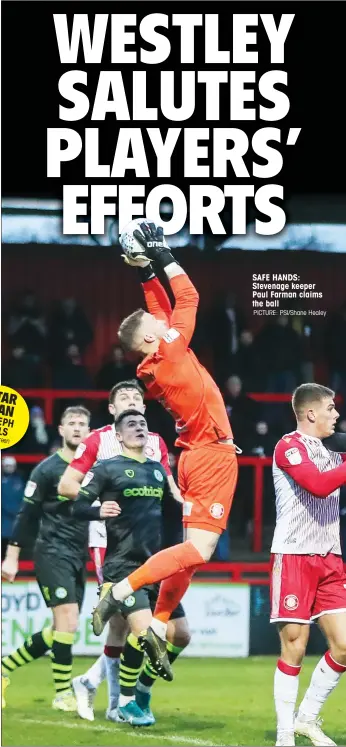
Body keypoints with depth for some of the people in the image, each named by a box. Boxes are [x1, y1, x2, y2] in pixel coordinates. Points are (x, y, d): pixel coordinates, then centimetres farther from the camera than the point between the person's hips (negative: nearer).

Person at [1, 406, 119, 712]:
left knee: (59, 631, 8)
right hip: (53, 553, -7)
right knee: (68, 623, -15)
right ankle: (63, 694, -5)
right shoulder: (47, 469, -5)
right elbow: (27, 514, -4)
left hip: (78, 558, 7)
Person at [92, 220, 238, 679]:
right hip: (213, 455, -9)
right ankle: (120, 591, -20)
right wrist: (163, 256, 1)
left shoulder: (154, 362, 9)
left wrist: (146, 272, 16)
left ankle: (158, 627, 7)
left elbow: (164, 307, 21)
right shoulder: (171, 351, -12)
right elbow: (188, 298, -6)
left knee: (193, 548, 11)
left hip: (198, 455, 9)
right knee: (199, 548, -13)